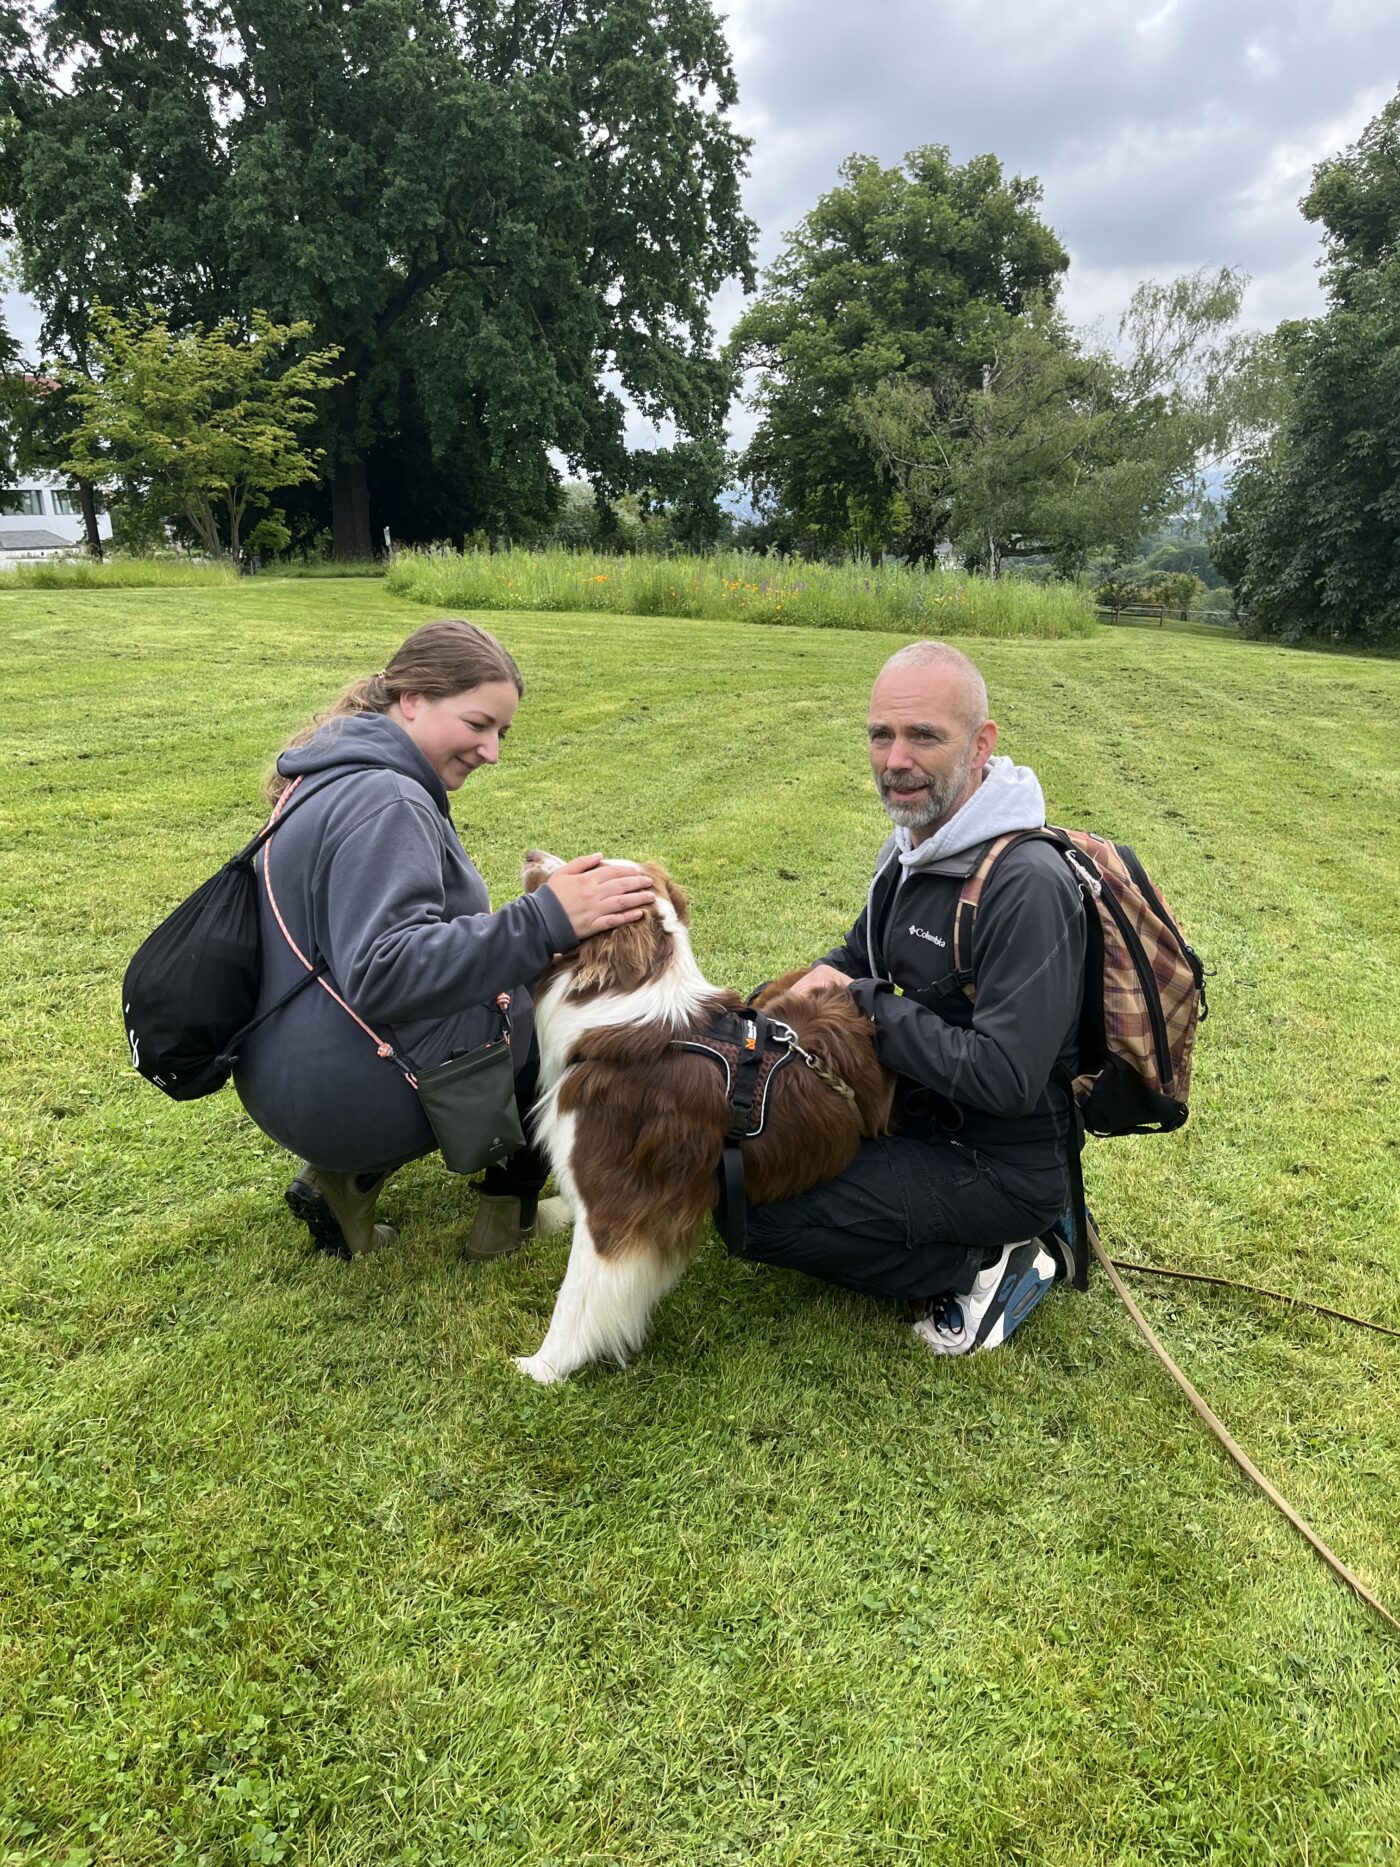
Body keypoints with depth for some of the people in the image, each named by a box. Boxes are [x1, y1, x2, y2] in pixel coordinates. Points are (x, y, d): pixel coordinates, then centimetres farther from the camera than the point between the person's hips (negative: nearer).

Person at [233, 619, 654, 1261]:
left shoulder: (335, 777, 10)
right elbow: (381, 973, -34)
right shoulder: (385, 803, -23)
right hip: (350, 1097, -10)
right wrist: (545, 921, -39)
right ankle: (510, 1213, 15)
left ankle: (347, 1178, 15)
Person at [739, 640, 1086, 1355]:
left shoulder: (1028, 887, -27)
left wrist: (865, 1004, -21)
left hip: (1003, 1165, -9)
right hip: (923, 1109, 9)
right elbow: (863, 951, 19)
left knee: (752, 1212, -15)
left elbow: (1005, 1078, -31)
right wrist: (824, 977, -3)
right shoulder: (912, 848, 2)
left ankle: (982, 1263, -1)